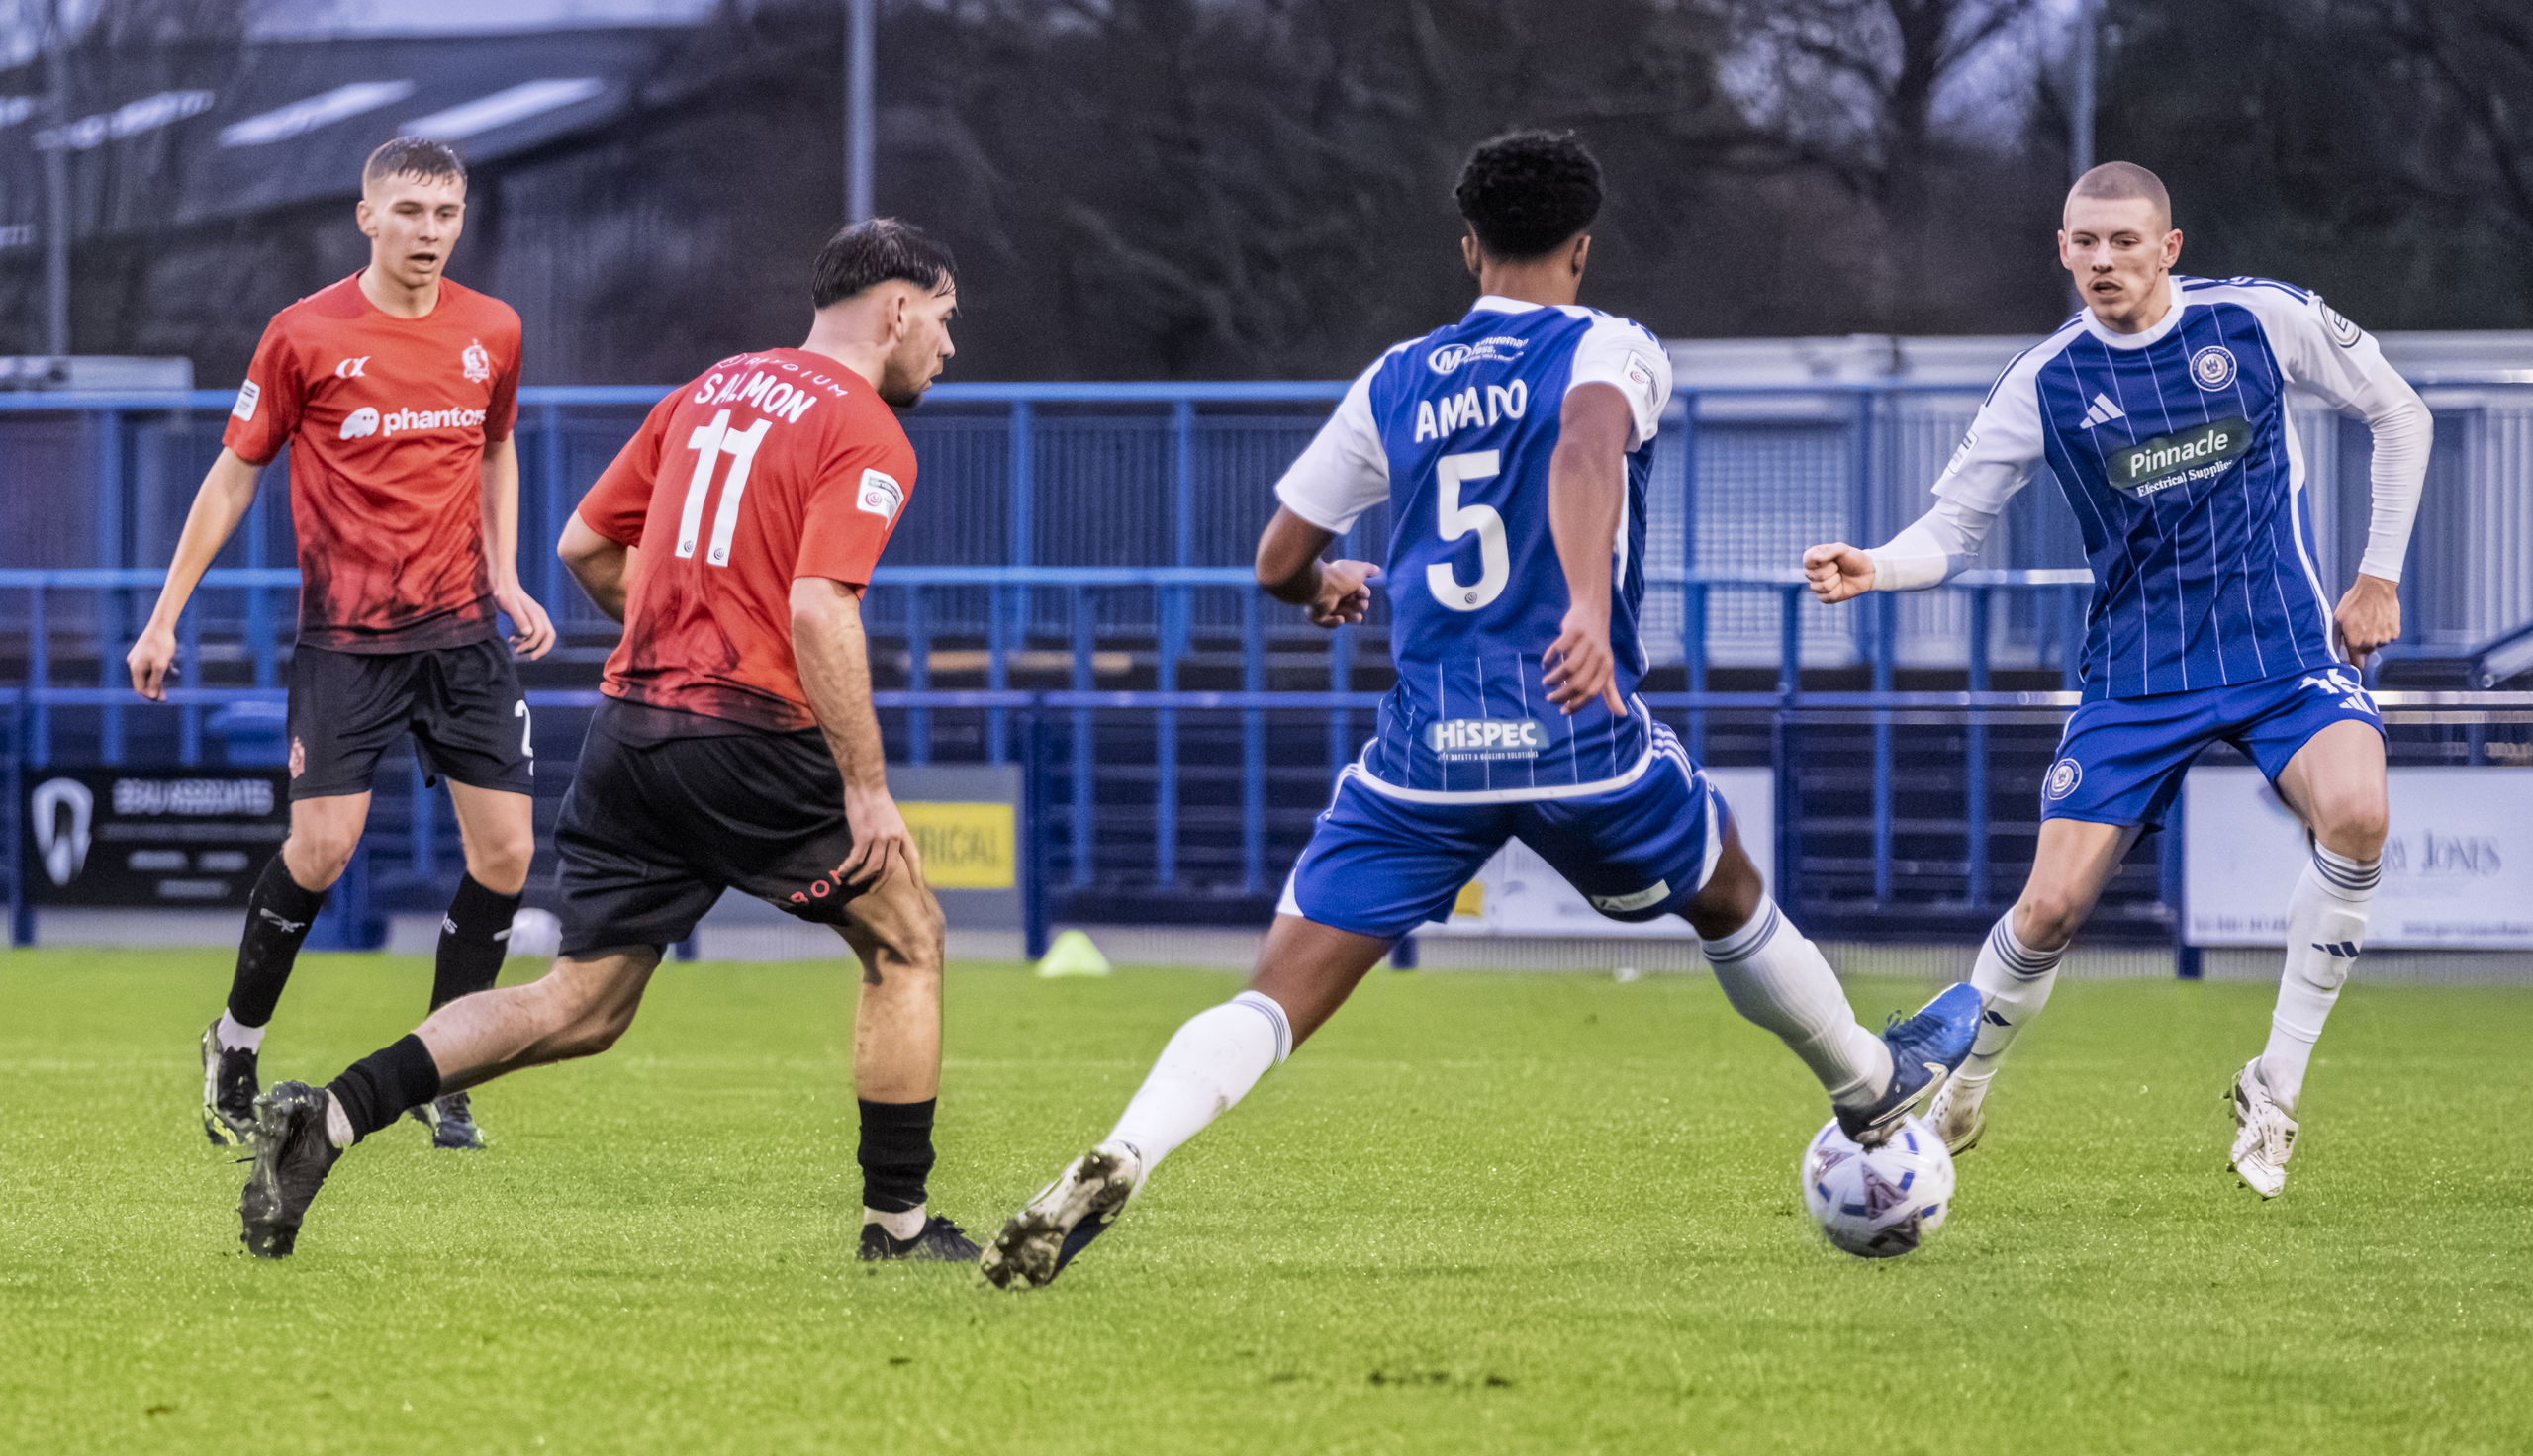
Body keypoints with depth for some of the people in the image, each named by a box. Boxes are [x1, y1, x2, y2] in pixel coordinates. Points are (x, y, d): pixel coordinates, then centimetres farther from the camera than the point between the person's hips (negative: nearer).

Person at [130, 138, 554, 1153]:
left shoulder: (491, 333, 4)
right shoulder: (306, 335, -7)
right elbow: (234, 474, 0)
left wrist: (504, 577, 9)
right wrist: (166, 617, -1)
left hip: (463, 631, 4)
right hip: (346, 636, -4)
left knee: (506, 851, -4)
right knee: (323, 847, -13)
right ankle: (235, 1045, 11)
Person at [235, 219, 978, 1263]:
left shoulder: (712, 391, 18)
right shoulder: (866, 435, -6)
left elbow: (585, 544, 20)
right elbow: (820, 610, -19)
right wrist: (867, 786, -17)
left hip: (628, 726, 7)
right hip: (751, 738, -7)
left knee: (579, 1007, 9)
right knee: (906, 939, 13)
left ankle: (328, 1117, -7)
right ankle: (897, 1221, 13)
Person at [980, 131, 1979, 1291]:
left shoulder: (1396, 382, 12)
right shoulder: (1609, 350, 2)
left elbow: (1279, 561, 16)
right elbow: (1588, 445, -23)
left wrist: (1329, 587, 41)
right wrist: (1591, 608, -37)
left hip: (1425, 757, 2)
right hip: (1583, 739, -1)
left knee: (1277, 1000, -4)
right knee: (1731, 906, 28)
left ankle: (1119, 1161, -28)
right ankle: (1875, 1091, 48)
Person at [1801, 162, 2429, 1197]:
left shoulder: (2262, 319, -7)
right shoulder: (2045, 383, -5)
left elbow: (2399, 416, 7)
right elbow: (1953, 528, 0)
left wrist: (2380, 575, 4)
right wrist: (1876, 568, -22)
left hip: (2285, 647, -1)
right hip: (2137, 673, 1)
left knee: (2355, 812, -31)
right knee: (2051, 906, -8)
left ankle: (2273, 1092, -15)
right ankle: (1959, 1093, 24)